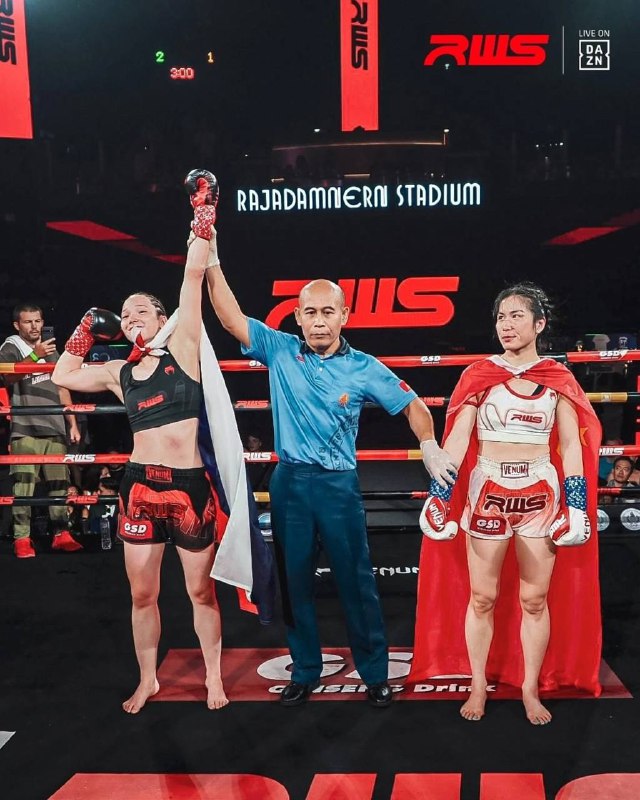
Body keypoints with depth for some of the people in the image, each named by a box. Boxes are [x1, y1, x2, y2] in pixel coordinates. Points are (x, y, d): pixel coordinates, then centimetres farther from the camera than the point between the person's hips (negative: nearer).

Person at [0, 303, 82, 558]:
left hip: (54, 427, 5)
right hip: (25, 428, -5)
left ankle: (61, 534, 6)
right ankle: (21, 539, -10)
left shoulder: (52, 351, 21)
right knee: (24, 484, -10)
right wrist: (35, 355, -28)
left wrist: (72, 423, 14)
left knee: (59, 483, 1)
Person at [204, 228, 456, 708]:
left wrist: (431, 449, -3)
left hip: (339, 484, -2)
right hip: (289, 482, 2)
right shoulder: (280, 352, -1)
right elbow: (232, 318, -8)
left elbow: (411, 404, 6)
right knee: (294, 581, 12)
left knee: (356, 581, 5)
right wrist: (211, 263, -17)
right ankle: (306, 672, 28)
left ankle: (375, 673, 22)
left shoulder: (364, 369, -4)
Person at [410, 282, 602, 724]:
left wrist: (577, 506, -2)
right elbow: (456, 438, -4)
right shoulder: (479, 374, 0)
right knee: (482, 597, 7)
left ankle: (531, 688, 24)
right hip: (487, 495, 0)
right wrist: (438, 497, -11)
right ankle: (479, 686, 22)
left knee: (535, 599, 9)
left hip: (541, 497, 1)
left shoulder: (558, 378, 3)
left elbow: (572, 446, 3)